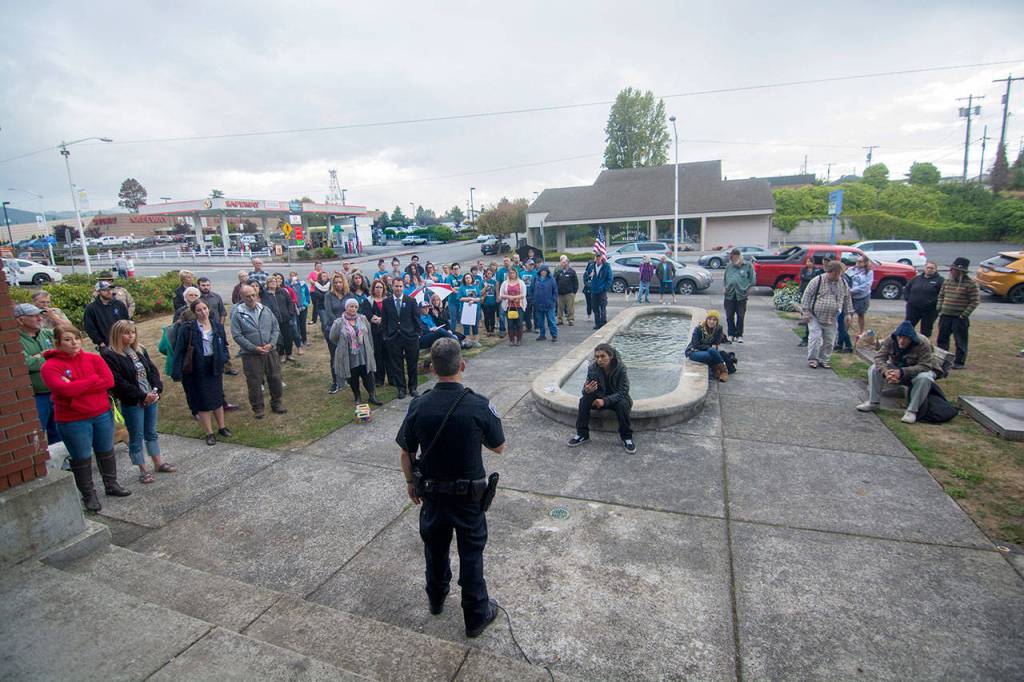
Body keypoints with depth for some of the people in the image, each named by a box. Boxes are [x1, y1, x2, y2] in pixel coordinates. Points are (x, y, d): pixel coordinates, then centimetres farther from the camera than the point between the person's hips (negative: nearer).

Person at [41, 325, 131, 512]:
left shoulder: (93, 358, 0)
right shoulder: (50, 366, -10)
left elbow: (109, 381, -12)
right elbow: (65, 389, -25)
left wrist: (77, 387, -16)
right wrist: (93, 380, -16)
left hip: (102, 414, 3)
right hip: (72, 421, -3)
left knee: (106, 452, 17)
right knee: (82, 458, 8)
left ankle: (111, 485, 34)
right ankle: (89, 495, 23)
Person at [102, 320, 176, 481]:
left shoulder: (140, 350, 9)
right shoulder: (110, 355, -12)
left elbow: (153, 370, 8)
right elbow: (118, 382, -18)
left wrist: (157, 390, -8)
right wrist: (142, 396, -17)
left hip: (151, 399, 6)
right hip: (131, 403, -6)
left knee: (151, 432, 18)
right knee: (136, 437, 6)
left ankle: (158, 463, 29)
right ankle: (143, 470, 16)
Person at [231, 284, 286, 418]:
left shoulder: (266, 310, 4)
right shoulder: (237, 313, -6)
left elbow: (276, 328, 6)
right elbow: (237, 335, -10)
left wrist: (271, 344, -9)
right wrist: (254, 348, -16)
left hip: (270, 351, 3)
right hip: (250, 354, -3)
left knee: (275, 378, 10)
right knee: (254, 382, 5)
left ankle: (276, 403, 27)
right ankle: (257, 408, 21)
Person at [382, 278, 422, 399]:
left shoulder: (411, 301, 0)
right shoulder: (386, 302, 3)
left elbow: (416, 318, 2)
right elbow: (384, 320, 6)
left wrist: (417, 334, -1)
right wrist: (386, 335, 2)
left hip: (410, 336, 0)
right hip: (393, 337, 1)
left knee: (412, 364, 8)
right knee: (396, 365, 6)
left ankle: (413, 387, 22)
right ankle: (401, 388, 19)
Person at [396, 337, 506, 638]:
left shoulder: (418, 406, -15)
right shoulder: (479, 406, -23)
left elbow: (406, 454, -3)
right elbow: (499, 447, -8)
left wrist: (411, 483, 13)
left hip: (432, 493, 3)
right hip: (469, 495, -3)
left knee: (435, 547, 25)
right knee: (471, 554, 15)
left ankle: (436, 599, 48)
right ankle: (476, 615, 30)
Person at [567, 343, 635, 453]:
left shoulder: (620, 368, -23)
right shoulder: (592, 368, -16)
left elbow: (623, 392, -24)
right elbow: (588, 388, -13)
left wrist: (605, 401, -37)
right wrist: (587, 390, -40)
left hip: (617, 398, -2)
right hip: (600, 398, 3)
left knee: (623, 404, -35)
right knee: (584, 400, -24)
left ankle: (627, 437, -15)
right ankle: (582, 434, -10)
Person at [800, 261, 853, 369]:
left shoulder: (843, 284, 7)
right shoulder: (818, 280, -8)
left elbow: (847, 299, 15)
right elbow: (807, 295, -8)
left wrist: (848, 314, 10)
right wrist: (806, 311, -12)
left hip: (831, 319, 5)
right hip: (815, 317, -5)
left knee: (829, 340, 6)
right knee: (815, 337, -10)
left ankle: (824, 360, 18)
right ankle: (812, 359, 0)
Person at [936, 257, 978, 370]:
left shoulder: (970, 284, -8)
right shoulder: (947, 282, 8)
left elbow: (974, 301, -9)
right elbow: (941, 296, 18)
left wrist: (964, 314, -14)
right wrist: (939, 308, 7)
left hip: (960, 317, -5)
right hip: (945, 316, 5)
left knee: (960, 341, 3)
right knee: (942, 339, 12)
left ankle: (959, 362, 11)